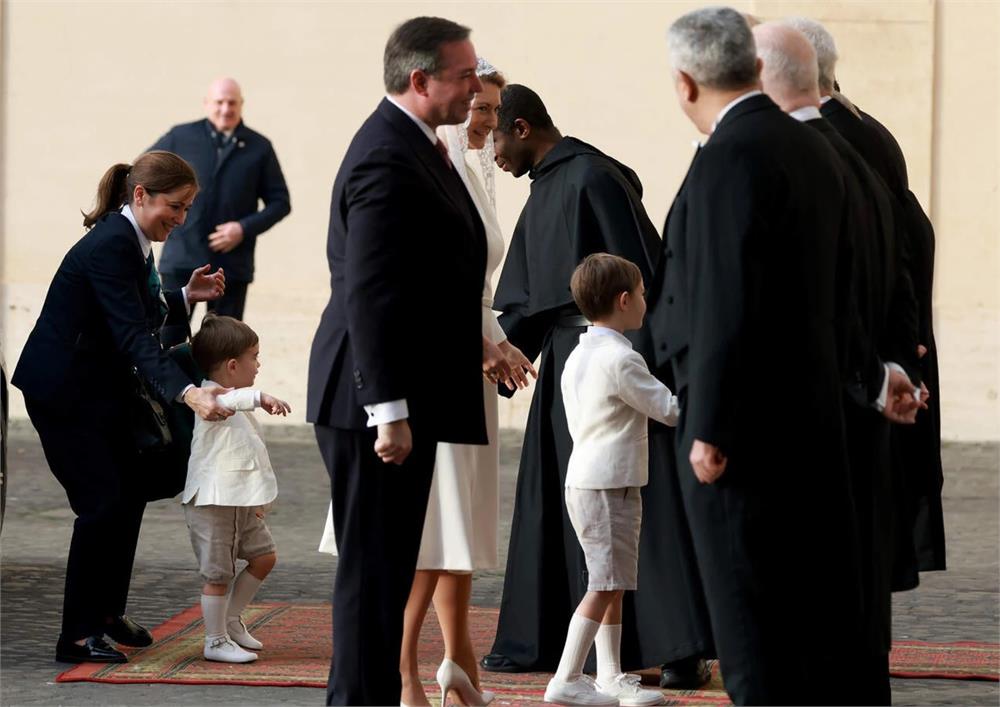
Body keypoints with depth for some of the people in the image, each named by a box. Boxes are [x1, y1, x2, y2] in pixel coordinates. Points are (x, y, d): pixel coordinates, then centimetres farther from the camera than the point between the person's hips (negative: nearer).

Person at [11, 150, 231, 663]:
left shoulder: (130, 241, 5)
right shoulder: (109, 247, -25)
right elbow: (133, 336, -34)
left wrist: (186, 297, 0)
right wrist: (189, 393, -44)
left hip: (100, 388, 10)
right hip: (62, 392, -10)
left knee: (130, 492, 12)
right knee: (102, 502, -12)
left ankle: (106, 611, 27)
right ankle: (77, 635, -5)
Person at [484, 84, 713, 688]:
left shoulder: (595, 177, -13)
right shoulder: (545, 189, 15)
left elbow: (639, 276, -18)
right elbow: (529, 300, 20)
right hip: (565, 359, 10)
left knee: (640, 501, -9)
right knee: (553, 500, 11)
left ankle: (684, 649, -8)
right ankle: (541, 639, 17)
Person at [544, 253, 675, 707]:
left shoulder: (578, 357, 13)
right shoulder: (621, 359, -16)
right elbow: (671, 410, -11)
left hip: (583, 478, 9)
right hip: (610, 484, -9)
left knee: (612, 585, 13)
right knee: (605, 585, -7)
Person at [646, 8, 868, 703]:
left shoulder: (729, 157, -16)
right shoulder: (811, 148, 11)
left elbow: (729, 303, -21)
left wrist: (709, 429, -18)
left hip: (743, 418, -9)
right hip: (811, 411, 9)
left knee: (748, 605, -2)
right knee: (818, 605, 13)